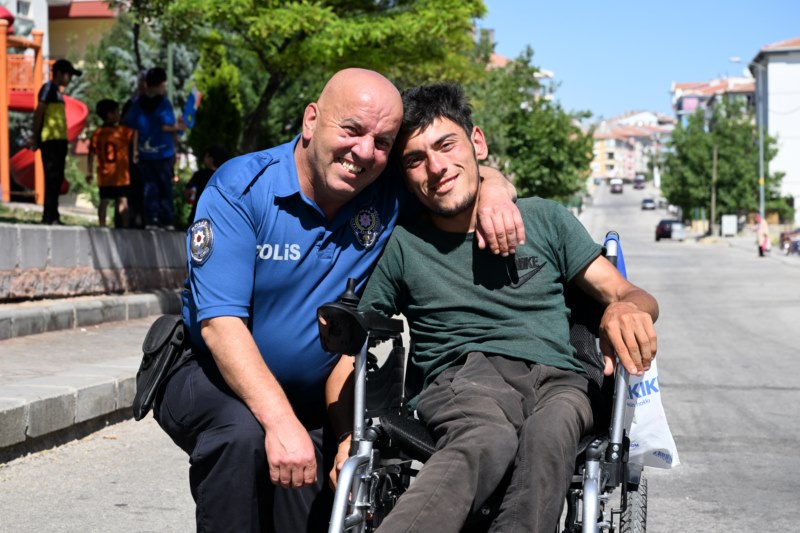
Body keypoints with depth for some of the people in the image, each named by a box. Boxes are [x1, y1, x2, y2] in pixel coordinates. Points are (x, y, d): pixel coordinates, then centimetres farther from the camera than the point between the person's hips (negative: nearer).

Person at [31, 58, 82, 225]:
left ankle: (52, 215, 12)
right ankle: (49, 216, -11)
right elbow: (38, 113, -10)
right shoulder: (49, 88, -4)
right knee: (52, 177, -11)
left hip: (60, 139, 9)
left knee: (57, 178, 9)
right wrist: (36, 138, -13)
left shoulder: (57, 91, 22)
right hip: (50, 139, -9)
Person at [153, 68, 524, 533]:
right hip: (211, 375, -4)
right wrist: (281, 422, -38)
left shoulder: (391, 198, -6)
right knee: (242, 434, -35)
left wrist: (493, 191, -17)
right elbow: (221, 321, -26)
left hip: (311, 403, 5)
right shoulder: (240, 189, -19)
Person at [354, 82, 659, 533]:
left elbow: (631, 295, 16)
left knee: (547, 437, -38)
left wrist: (626, 309, -11)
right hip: (463, 377, -2)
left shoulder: (543, 220, 19)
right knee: (486, 439, -41)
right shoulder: (400, 246, 15)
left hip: (558, 378, 2)